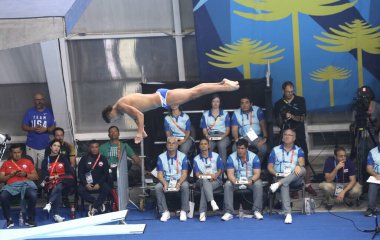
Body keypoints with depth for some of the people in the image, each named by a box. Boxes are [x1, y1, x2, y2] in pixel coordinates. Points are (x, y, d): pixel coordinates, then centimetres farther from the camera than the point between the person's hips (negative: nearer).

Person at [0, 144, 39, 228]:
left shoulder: (27, 161, 22)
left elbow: (36, 176, 15)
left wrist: (25, 175, -2)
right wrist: (10, 175, -3)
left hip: (26, 183, 0)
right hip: (11, 185, 0)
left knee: (33, 195, -35)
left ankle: (30, 219, -15)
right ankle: (9, 220, -15)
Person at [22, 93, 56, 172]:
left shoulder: (49, 112, 1)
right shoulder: (29, 112, 2)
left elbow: (53, 127, 1)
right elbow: (23, 126, 2)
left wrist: (45, 129, -20)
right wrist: (33, 129, -17)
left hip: (45, 146, 0)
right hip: (31, 146, 0)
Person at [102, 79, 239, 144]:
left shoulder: (121, 106, -16)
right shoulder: (124, 102, 13)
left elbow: (140, 115, -25)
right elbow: (137, 115, 28)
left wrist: (139, 133, -20)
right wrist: (141, 130, 28)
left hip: (163, 99, -8)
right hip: (160, 95, 8)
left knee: (193, 93, -5)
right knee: (194, 90, 10)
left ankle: (225, 86, -4)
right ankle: (222, 83, 14)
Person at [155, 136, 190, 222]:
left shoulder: (183, 156, -1)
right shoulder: (161, 157, 2)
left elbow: (184, 173, -5)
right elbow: (160, 174, -3)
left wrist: (179, 184, -25)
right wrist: (165, 184, -23)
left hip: (179, 180, -1)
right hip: (166, 180, 1)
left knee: (185, 186, -34)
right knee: (158, 187, -30)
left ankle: (183, 211, -23)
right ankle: (165, 211, -20)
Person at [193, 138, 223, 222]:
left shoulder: (216, 156, 11)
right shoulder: (196, 159, 12)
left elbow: (220, 170, 5)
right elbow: (197, 174, 2)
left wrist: (215, 175, -17)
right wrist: (208, 175, -15)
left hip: (216, 180, 0)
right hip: (202, 181, 0)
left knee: (204, 188, -34)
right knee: (205, 181, -39)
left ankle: (202, 212, -43)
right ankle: (212, 202, -58)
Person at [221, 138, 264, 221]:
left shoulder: (254, 157, -9)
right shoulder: (231, 157, -7)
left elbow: (257, 173, -13)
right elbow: (230, 173, -14)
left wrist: (251, 180, -35)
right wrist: (235, 182, -36)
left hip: (251, 179, -1)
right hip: (236, 180, 1)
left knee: (258, 184, -32)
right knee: (227, 185, -28)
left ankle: (257, 211, -24)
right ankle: (229, 212, -29)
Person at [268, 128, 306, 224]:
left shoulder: (298, 150, 13)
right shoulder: (275, 150, 14)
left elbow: (302, 162, -7)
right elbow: (269, 167, 11)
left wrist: (299, 165, -33)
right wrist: (276, 174, -11)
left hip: (295, 179, 1)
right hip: (280, 177, -1)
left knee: (302, 169, -31)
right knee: (284, 185, -37)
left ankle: (278, 184, -40)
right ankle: (288, 214, -47)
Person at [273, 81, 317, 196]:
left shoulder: (300, 100, 5)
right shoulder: (278, 104, 9)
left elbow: (303, 118, -1)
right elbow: (278, 122, 8)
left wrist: (292, 117, -18)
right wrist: (283, 119, -14)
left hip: (299, 135, -1)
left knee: (304, 160, -4)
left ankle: (307, 185, 3)